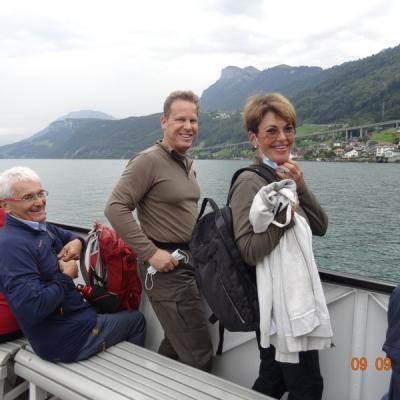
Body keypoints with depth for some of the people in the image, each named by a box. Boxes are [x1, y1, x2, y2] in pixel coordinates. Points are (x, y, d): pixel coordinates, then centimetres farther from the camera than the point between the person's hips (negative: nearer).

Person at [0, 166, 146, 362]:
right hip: (64, 339, -9)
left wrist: (77, 242, -3)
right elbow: (32, 309, -34)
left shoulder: (42, 227, 1)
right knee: (136, 320, 9)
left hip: (75, 313, 9)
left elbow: (70, 236, 22)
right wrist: (66, 277, -19)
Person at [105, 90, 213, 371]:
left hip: (189, 262, 9)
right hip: (166, 266, -9)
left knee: (175, 345, 21)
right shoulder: (149, 161, -14)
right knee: (199, 355, -5)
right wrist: (150, 252, -22)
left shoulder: (187, 164, 13)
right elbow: (115, 208, -19)